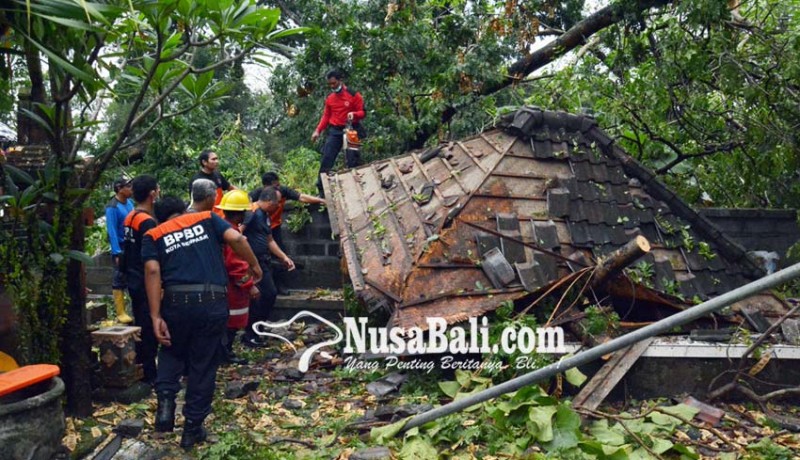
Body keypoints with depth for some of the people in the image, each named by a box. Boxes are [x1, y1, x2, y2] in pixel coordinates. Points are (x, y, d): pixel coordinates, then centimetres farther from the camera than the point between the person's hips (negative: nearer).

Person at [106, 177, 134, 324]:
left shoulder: (130, 203, 6)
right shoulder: (112, 207, -14)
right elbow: (112, 231, -16)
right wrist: (117, 253, -20)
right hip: (121, 247, -7)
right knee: (119, 279, -1)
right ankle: (121, 313, 4)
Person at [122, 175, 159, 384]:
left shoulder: (129, 218, 8)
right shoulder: (147, 222, -20)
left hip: (134, 281, 9)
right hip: (146, 283, -9)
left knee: (140, 326, 17)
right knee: (150, 328, -1)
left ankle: (140, 368, 26)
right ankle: (149, 374, 6)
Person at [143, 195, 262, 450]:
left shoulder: (153, 235, 13)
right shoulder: (207, 218, 13)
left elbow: (152, 271, -2)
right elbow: (237, 239, -2)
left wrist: (156, 316, -5)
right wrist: (254, 265, 12)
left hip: (176, 302, 1)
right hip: (213, 302, 0)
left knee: (173, 353, 28)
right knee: (203, 364, 12)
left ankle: (165, 399, 6)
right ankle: (192, 429, 21)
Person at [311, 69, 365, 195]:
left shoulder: (354, 95, -2)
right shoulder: (329, 98, 12)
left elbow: (363, 113, -2)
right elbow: (326, 116, 14)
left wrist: (353, 114, -23)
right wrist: (318, 130, 3)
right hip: (334, 131, 3)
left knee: (353, 161, 2)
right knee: (326, 160, -6)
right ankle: (322, 191, -4)